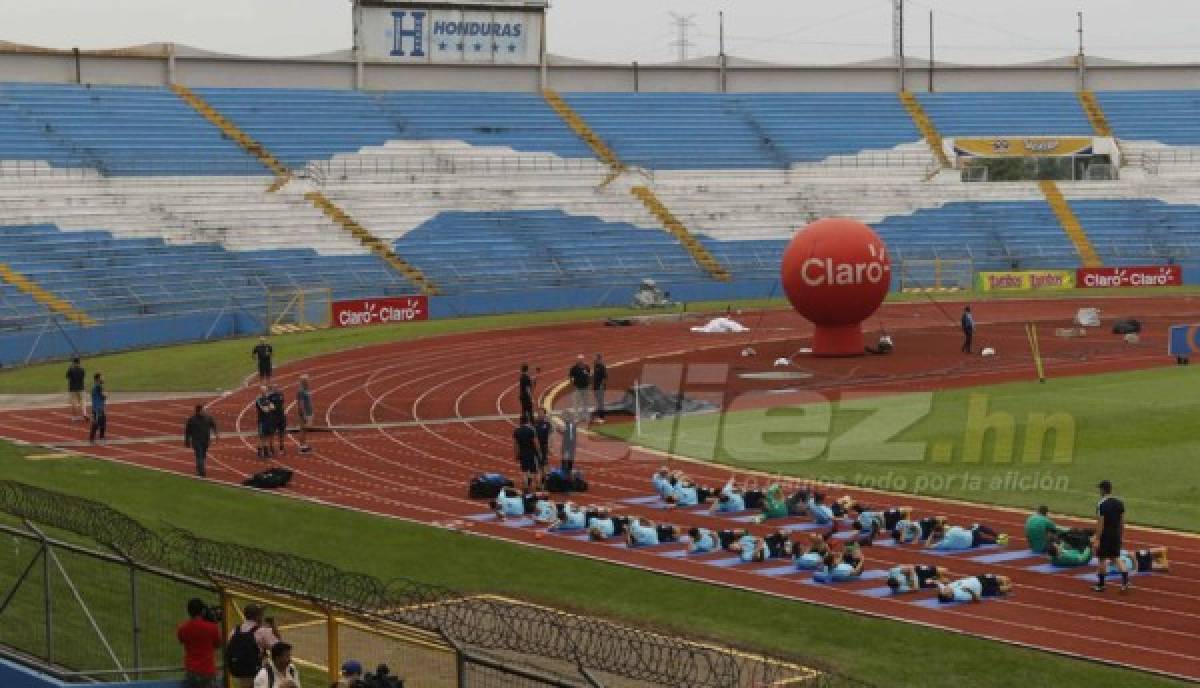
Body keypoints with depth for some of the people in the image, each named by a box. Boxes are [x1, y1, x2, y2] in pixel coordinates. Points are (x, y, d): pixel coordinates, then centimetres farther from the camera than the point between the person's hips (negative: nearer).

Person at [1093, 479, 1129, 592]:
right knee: (1116, 558, 13)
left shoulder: (1101, 504, -16)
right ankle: (1125, 578, -8)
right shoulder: (1119, 503, 4)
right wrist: (1121, 535, 19)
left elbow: (1100, 523, -18)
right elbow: (1122, 522, 8)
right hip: (1116, 535, 6)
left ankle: (1100, 585, 16)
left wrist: (1097, 539, -15)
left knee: (1102, 559, 7)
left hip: (1105, 536, -6)